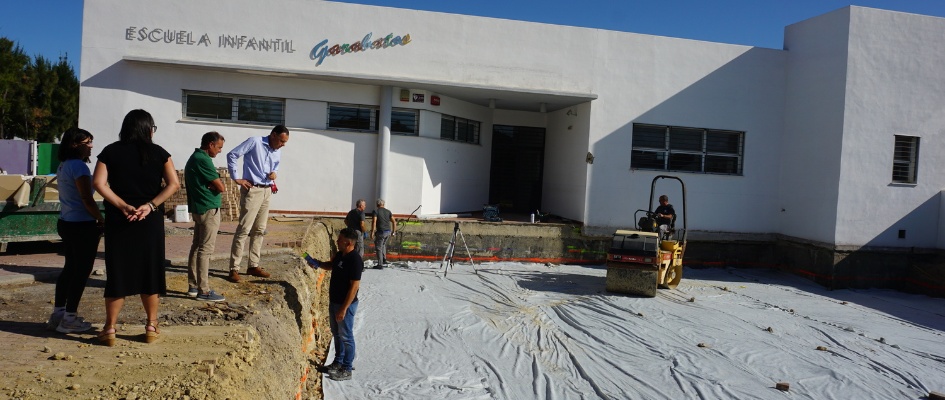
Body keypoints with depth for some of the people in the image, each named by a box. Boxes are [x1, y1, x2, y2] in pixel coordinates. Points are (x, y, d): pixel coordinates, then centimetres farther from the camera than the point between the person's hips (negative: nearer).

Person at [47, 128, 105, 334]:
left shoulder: (63, 166, 14)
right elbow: (87, 199, -20)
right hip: (82, 226, -10)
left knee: (70, 268, 18)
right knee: (82, 271, -1)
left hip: (66, 223, 10)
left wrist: (95, 218, 13)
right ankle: (69, 318, 5)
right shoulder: (78, 166, -16)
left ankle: (58, 313, 25)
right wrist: (102, 220, -11)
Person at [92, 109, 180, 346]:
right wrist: (150, 205, -11)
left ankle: (109, 329, 12)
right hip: (150, 221, 0)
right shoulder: (158, 153, 1)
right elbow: (174, 184, -8)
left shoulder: (111, 152, 2)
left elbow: (98, 182, -10)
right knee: (149, 272, 9)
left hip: (118, 222, 1)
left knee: (117, 273, 7)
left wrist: (122, 206, -11)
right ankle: (151, 327, 17)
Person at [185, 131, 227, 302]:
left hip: (198, 208, 10)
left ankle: (193, 286, 19)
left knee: (196, 247, 13)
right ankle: (203, 291, -4)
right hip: (209, 209, -10)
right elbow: (221, 187, -18)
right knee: (205, 250, -7)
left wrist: (211, 185, -5)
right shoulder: (203, 160, -17)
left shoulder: (194, 158, 15)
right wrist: (216, 185, 3)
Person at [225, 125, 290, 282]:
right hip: (252, 190, -8)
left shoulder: (277, 153, 12)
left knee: (259, 230, 11)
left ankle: (253, 266, 20)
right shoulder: (255, 142, -9)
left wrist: (274, 173, 5)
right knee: (244, 229, -9)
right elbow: (232, 155, -9)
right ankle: (234, 268, -5)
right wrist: (236, 178, -12)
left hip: (267, 191, 8)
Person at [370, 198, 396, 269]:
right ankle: (384, 260, 22)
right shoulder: (388, 211, 11)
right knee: (383, 245, 27)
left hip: (381, 231, -5)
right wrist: (393, 231, 13)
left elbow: (374, 222, -14)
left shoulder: (376, 211, -2)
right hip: (388, 232, 6)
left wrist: (372, 232, -12)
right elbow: (394, 221, 6)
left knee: (378, 247, 5)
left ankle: (380, 265, 4)